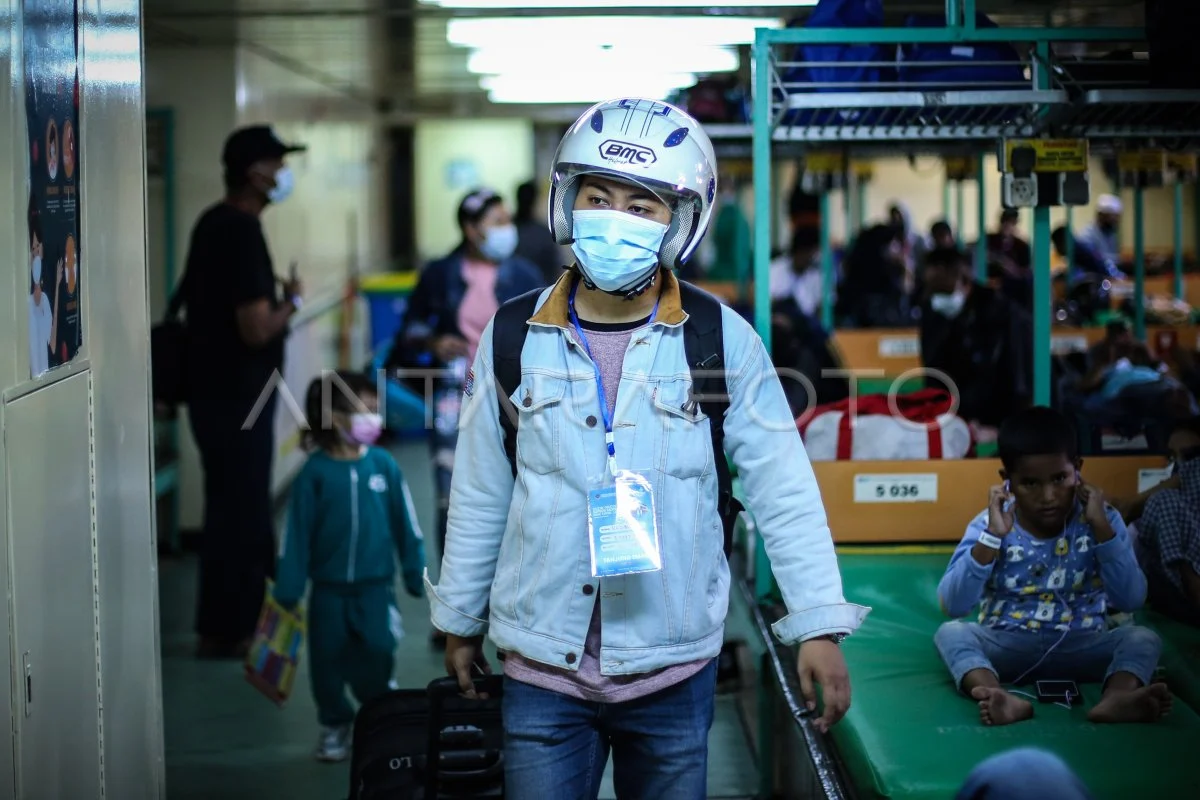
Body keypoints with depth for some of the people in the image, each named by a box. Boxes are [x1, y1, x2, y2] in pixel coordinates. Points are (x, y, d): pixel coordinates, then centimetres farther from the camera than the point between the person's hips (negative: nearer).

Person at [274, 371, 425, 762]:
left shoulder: (383, 464, -6)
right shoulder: (315, 472, -10)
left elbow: (405, 524, 2)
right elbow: (297, 533, -7)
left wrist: (416, 575, 6)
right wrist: (288, 590, -6)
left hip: (375, 585, 0)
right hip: (328, 587, 0)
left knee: (376, 652, -4)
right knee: (327, 660, 9)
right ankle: (334, 726, 29)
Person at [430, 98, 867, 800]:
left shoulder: (723, 341, -4)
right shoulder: (515, 338, 0)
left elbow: (785, 491, -3)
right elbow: (480, 497, 9)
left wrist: (820, 627, -7)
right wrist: (461, 622, 15)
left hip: (673, 670, -1)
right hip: (543, 669, 1)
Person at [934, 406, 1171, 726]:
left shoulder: (1099, 521, -3)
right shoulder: (989, 526, -4)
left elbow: (1131, 600, -14)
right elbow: (953, 605, -16)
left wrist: (1102, 527, -19)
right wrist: (992, 538, -23)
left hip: (1078, 647, 1)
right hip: (1006, 648, 0)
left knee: (1143, 638, -25)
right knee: (950, 633, -27)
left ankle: (1117, 698, -58)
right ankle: (1002, 698, -56)